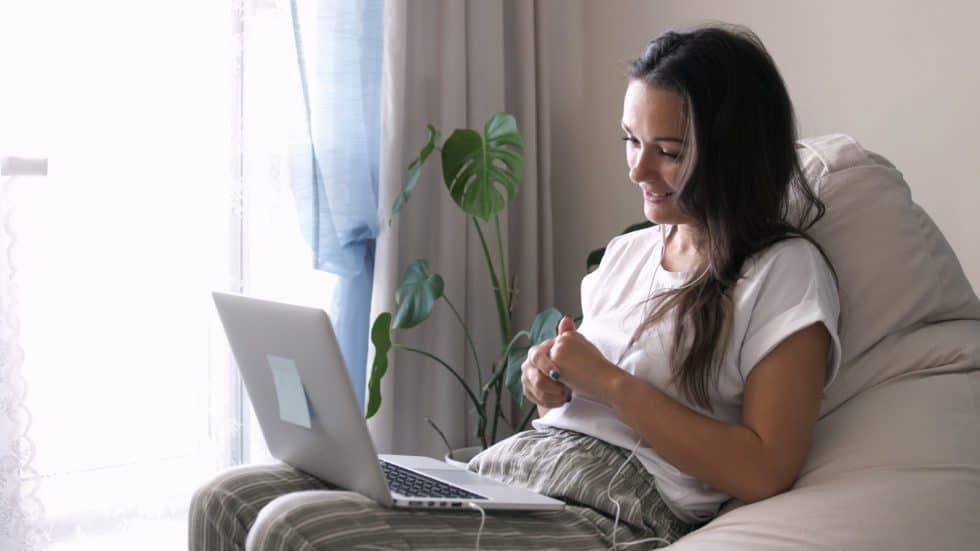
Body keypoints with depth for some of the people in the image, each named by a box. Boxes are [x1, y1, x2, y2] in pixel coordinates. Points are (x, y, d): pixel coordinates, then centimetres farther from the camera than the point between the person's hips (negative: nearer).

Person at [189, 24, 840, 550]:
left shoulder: (785, 270, -2)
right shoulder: (628, 252, 20)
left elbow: (763, 473, -13)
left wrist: (606, 380, -11)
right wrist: (551, 383, 3)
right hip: (504, 466, 8)